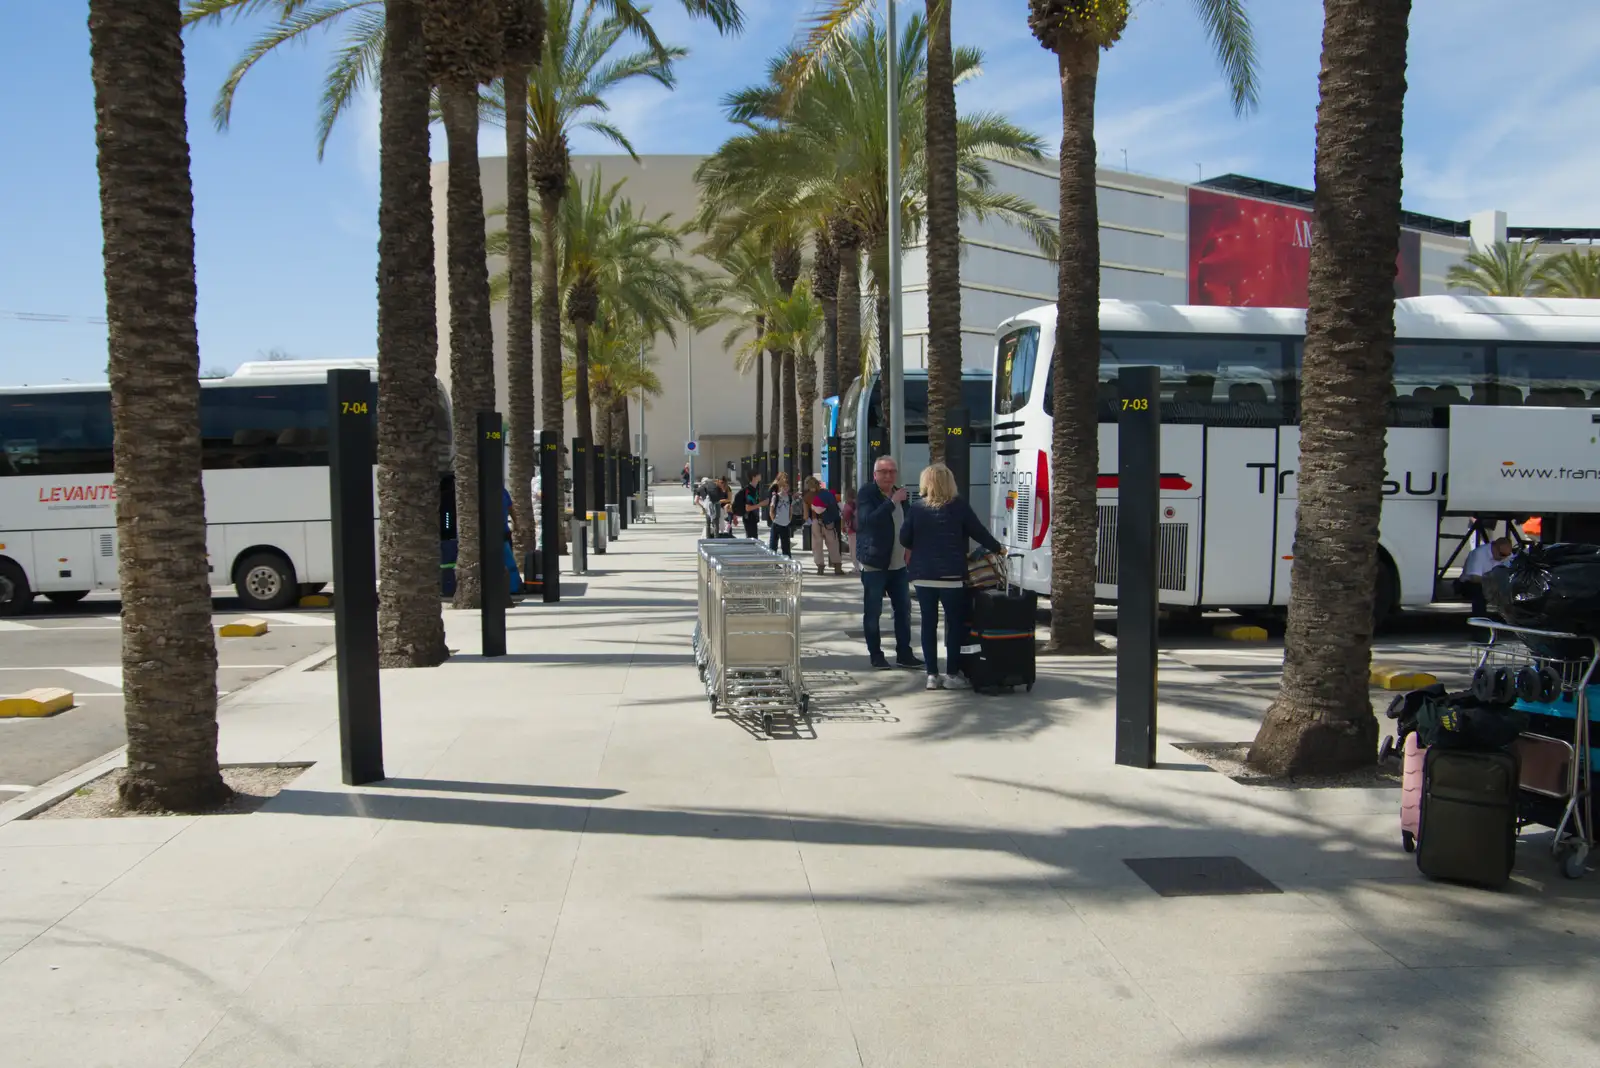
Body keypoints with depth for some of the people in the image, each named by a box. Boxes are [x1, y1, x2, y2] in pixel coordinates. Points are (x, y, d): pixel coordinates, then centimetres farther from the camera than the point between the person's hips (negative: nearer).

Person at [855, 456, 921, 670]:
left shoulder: (899, 494, 13)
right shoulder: (866, 493, -8)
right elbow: (869, 520, -24)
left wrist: (908, 548, 16)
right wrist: (892, 502, -25)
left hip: (898, 563, 7)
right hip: (874, 563, -6)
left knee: (903, 609, 8)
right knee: (872, 612, 0)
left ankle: (904, 653, 16)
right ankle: (876, 654, 9)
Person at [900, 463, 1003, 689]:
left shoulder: (917, 508, 0)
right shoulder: (959, 506, -5)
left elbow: (905, 539, 2)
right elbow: (978, 532, 2)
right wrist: (997, 548, 18)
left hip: (922, 574, 3)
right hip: (951, 575, -3)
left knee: (929, 623, 8)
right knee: (955, 623, 6)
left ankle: (932, 675, 10)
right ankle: (952, 675, 7)